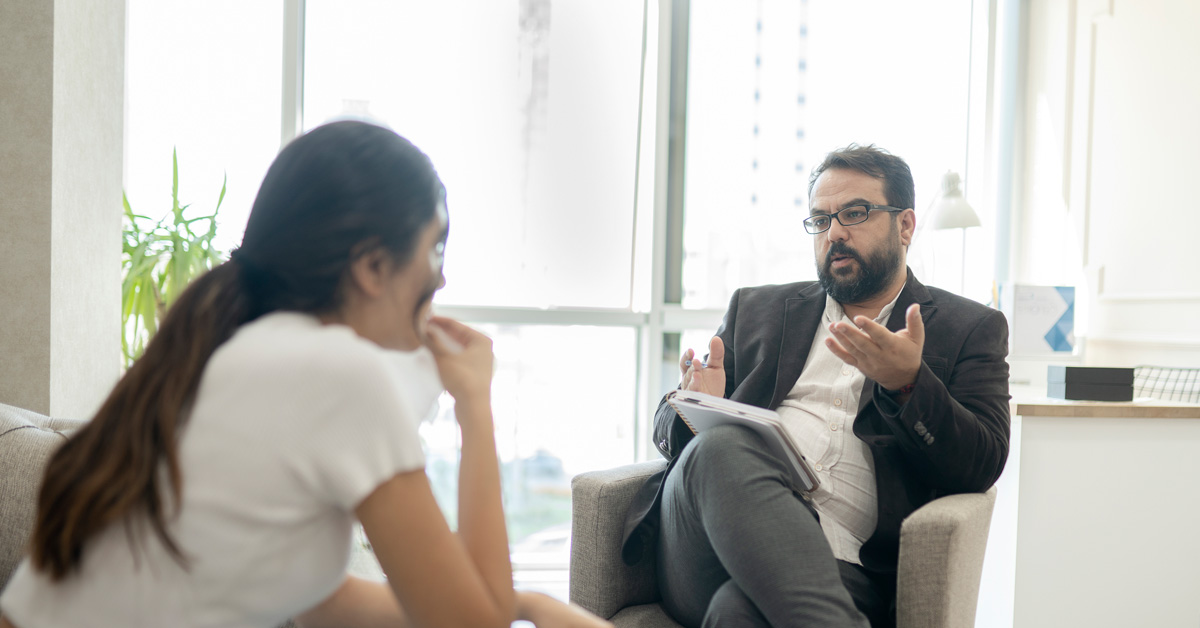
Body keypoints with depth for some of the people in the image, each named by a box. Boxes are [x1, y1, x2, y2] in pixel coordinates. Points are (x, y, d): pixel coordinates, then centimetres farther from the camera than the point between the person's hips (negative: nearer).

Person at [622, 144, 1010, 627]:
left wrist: (907, 384, -14)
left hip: (838, 567, -4)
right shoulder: (755, 310, 27)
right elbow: (667, 426, 25)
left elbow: (981, 468, 5)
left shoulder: (971, 330, 18)